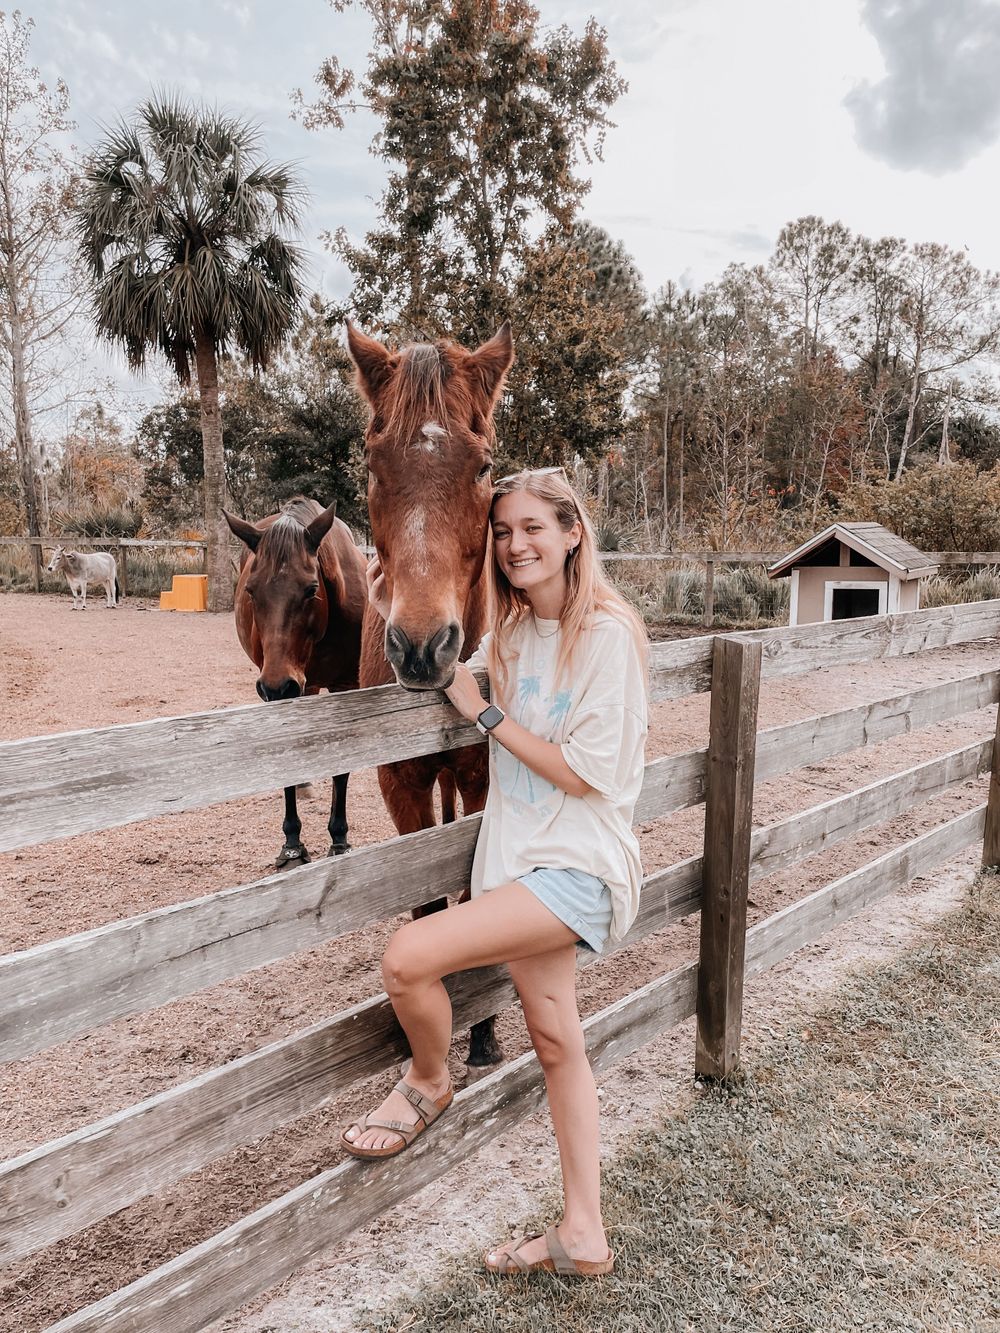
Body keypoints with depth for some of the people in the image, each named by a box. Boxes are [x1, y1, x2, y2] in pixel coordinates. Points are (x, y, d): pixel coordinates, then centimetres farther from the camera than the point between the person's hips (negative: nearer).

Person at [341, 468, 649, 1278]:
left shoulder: (608, 634, -15)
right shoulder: (510, 633, 7)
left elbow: (586, 773, -18)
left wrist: (484, 713, -14)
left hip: (578, 868, -7)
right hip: (520, 859, 7)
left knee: (408, 958, -20)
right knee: (556, 1042, 14)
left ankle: (428, 1083, 13)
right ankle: (583, 1236, 29)